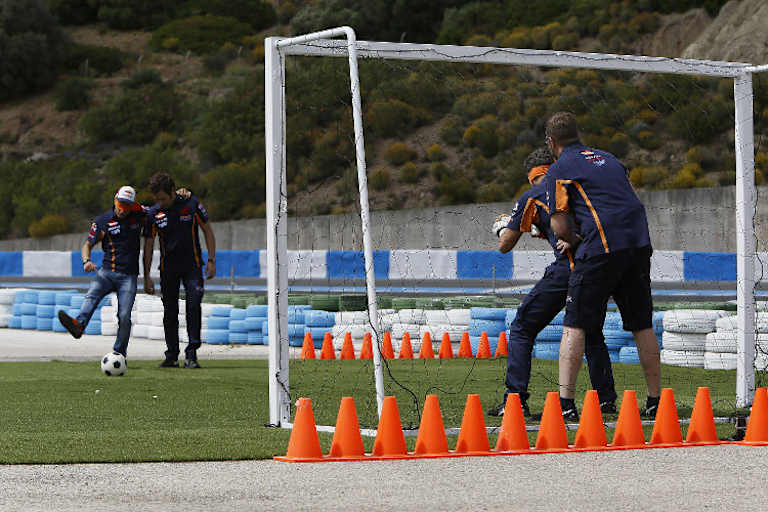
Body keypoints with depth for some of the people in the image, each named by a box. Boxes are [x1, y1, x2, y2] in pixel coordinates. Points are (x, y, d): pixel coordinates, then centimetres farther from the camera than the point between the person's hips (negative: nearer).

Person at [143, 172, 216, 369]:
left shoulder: (192, 204, -7)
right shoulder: (153, 213, -3)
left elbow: (207, 231, 2)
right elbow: (148, 245, 3)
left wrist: (211, 260, -4)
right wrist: (146, 277, 0)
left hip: (192, 266, -2)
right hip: (168, 269, 2)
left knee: (193, 306, -15)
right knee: (170, 312, 5)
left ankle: (191, 354, -13)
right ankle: (172, 356, 14)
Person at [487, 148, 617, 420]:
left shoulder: (532, 197, 9)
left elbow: (505, 245, 14)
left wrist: (502, 227, 37)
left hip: (567, 268, -5)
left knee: (521, 330, 8)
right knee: (592, 331, 25)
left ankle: (515, 400, -1)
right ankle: (606, 399, 18)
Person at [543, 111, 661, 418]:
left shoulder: (559, 170, 5)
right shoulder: (608, 159, 24)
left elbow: (560, 228, -3)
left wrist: (576, 242, 18)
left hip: (602, 249, -6)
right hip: (639, 243, 6)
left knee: (575, 325, 0)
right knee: (642, 326, 13)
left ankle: (565, 401, -7)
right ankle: (655, 401, 15)